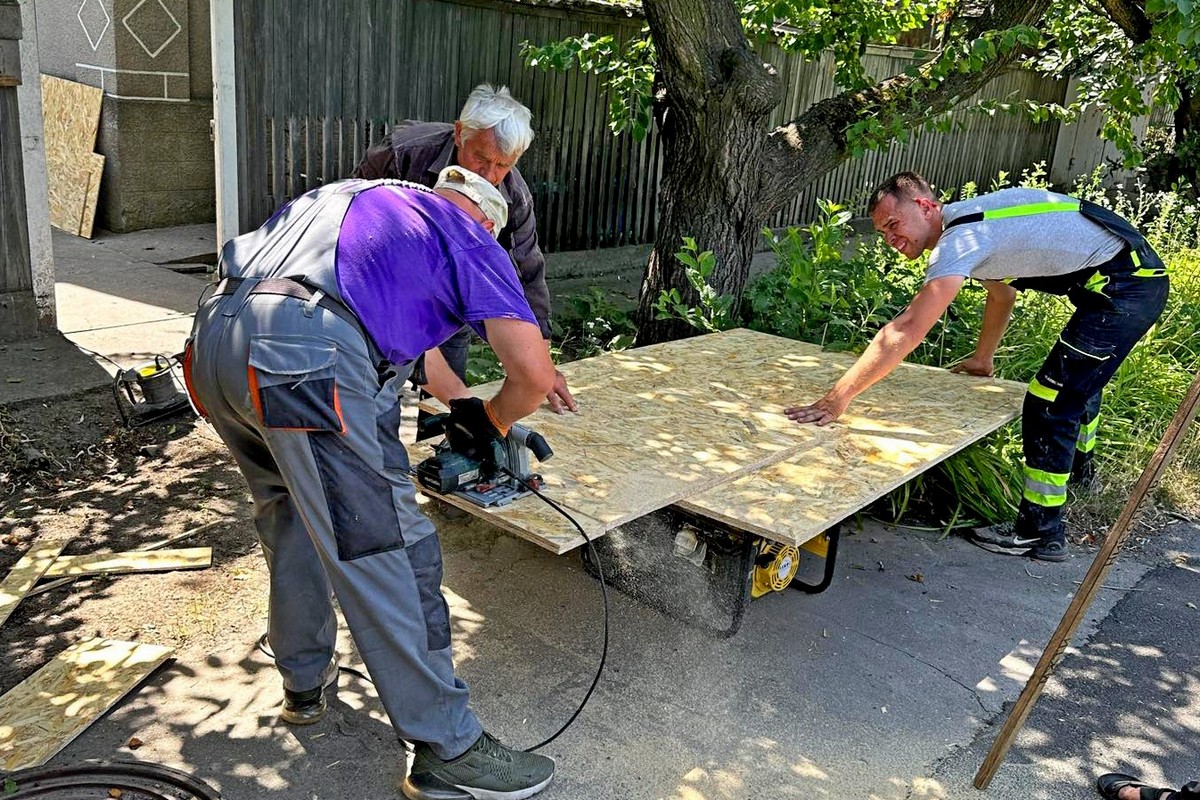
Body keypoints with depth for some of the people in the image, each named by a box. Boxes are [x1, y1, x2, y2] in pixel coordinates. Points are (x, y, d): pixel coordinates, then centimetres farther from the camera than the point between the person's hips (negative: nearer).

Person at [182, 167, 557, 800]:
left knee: (290, 516, 26)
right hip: (305, 359, -8)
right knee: (384, 550, -1)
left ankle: (304, 681, 41)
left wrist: (460, 400, 47)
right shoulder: (468, 238, 13)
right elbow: (534, 373, 4)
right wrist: (488, 422, 24)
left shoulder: (358, 198, 35)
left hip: (214, 335, 9)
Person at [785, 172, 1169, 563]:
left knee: (1050, 404, -9)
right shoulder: (967, 219, 7)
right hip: (1140, 275, 11)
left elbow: (908, 329, -33)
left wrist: (838, 397, -35)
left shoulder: (960, 237, -23)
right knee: (1077, 378, 31)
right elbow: (1002, 295, 24)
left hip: (1125, 287, -11)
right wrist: (982, 359, 29)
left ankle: (1040, 532, 2)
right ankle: (1078, 465, 57)